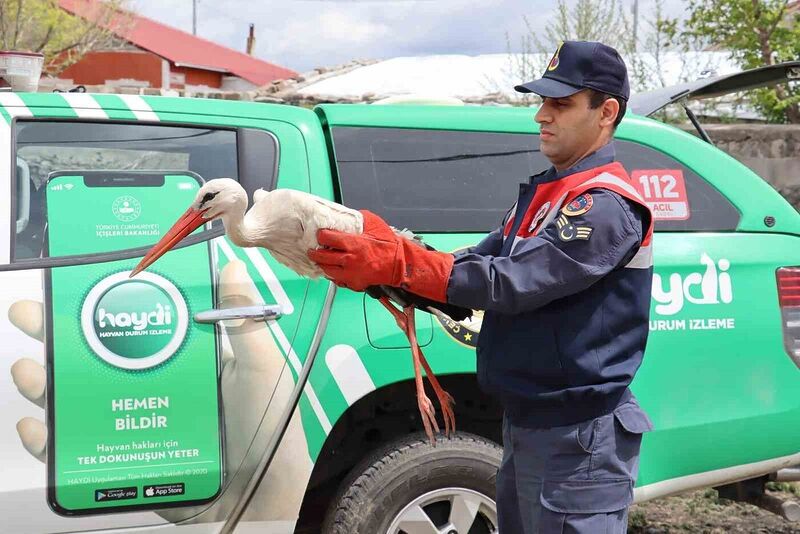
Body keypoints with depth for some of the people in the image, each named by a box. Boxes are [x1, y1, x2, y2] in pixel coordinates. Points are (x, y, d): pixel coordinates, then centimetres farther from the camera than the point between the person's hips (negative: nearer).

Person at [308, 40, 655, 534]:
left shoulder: (607, 205, -17)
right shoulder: (543, 192, 13)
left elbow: (511, 282, -26)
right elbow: (475, 267, 7)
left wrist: (397, 263, -29)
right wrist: (372, 267, -7)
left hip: (577, 438, -9)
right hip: (525, 424, 9)